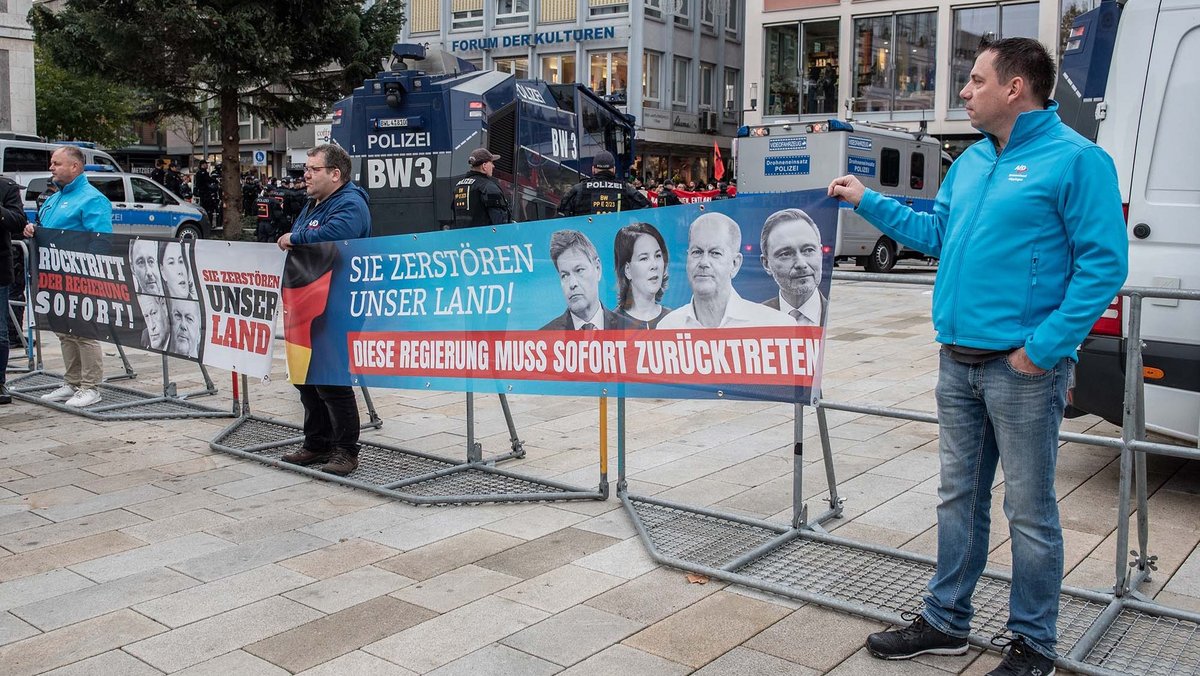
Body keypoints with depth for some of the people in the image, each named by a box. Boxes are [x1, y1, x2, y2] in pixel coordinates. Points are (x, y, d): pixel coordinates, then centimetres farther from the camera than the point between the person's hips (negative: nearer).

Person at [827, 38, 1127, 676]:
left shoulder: (1075, 159, -10)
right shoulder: (971, 161, 14)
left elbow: (1104, 262, -15)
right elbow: (935, 232, 24)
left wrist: (1046, 346, -19)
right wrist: (868, 202, 20)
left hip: (1022, 368, -7)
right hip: (958, 361, 8)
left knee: (1028, 511, 5)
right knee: (958, 497, 16)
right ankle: (945, 622, 30)